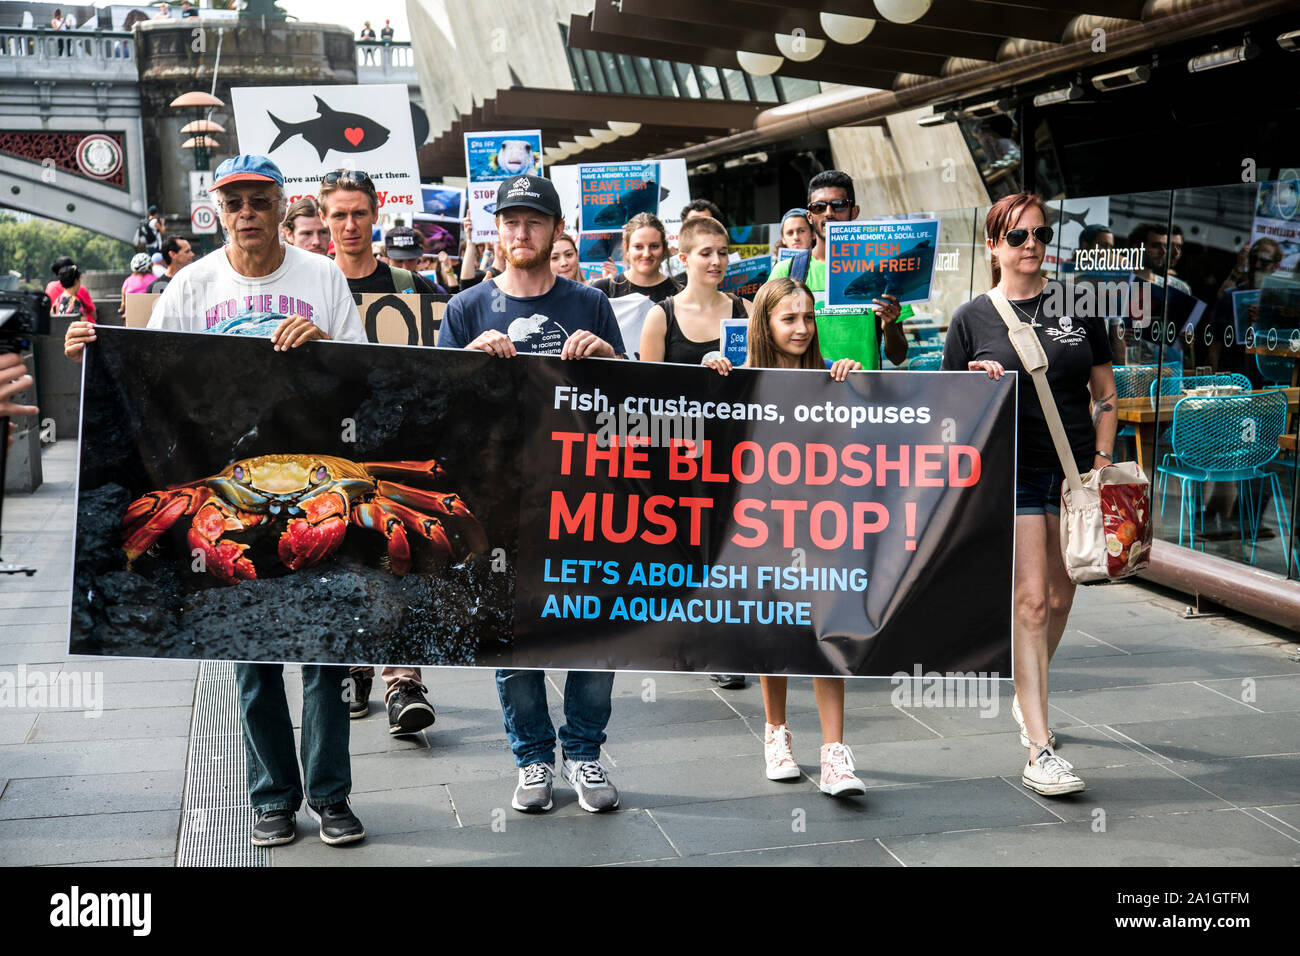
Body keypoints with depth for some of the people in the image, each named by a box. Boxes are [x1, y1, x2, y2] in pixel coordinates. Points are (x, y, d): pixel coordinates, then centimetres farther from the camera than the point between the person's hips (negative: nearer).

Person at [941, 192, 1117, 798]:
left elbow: (1106, 395, 11)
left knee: (1060, 598, 12)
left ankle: (1027, 699, 37)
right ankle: (1038, 751, -10)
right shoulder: (972, 319, 1)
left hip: (1073, 470, 3)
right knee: (1031, 601, -11)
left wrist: (1101, 465, 0)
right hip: (1011, 473, -3)